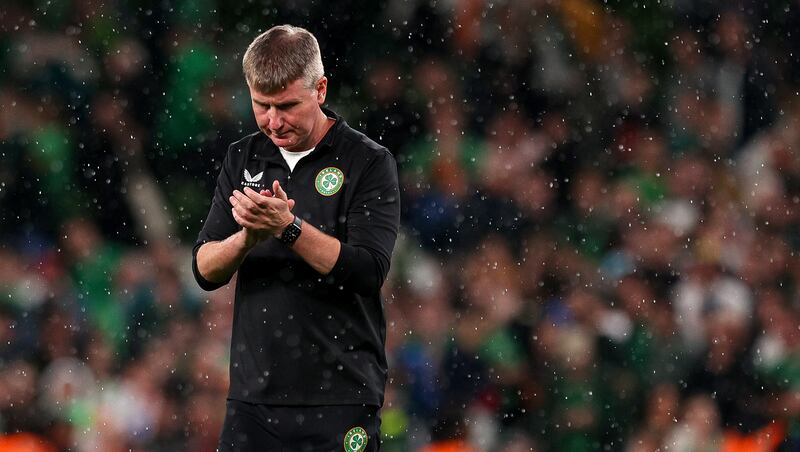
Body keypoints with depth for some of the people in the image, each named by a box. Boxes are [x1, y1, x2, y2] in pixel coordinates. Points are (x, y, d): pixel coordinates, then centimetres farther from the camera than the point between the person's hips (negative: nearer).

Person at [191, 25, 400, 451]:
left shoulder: (369, 163, -5)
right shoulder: (243, 159, 9)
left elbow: (368, 270, -15)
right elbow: (206, 269, 5)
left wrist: (287, 227, -23)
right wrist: (247, 238, -16)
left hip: (339, 396, -4)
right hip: (253, 393, 4)